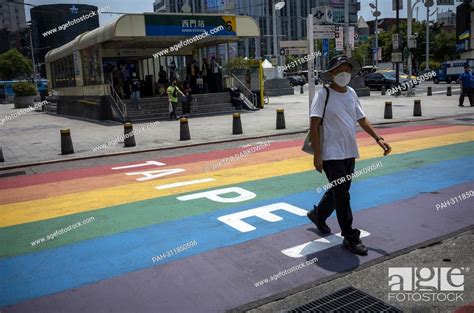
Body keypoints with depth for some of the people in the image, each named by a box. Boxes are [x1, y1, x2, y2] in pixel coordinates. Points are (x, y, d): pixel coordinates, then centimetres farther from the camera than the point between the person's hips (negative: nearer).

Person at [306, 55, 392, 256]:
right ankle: (350, 238, 6)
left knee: (339, 191, 18)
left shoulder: (351, 93, 10)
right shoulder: (323, 95, -11)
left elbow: (362, 119, 19)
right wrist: (317, 155, -19)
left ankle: (318, 215, 43)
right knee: (342, 195, -4)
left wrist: (378, 139, 13)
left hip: (349, 152, 7)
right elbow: (314, 126, -14)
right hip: (331, 154, -7)